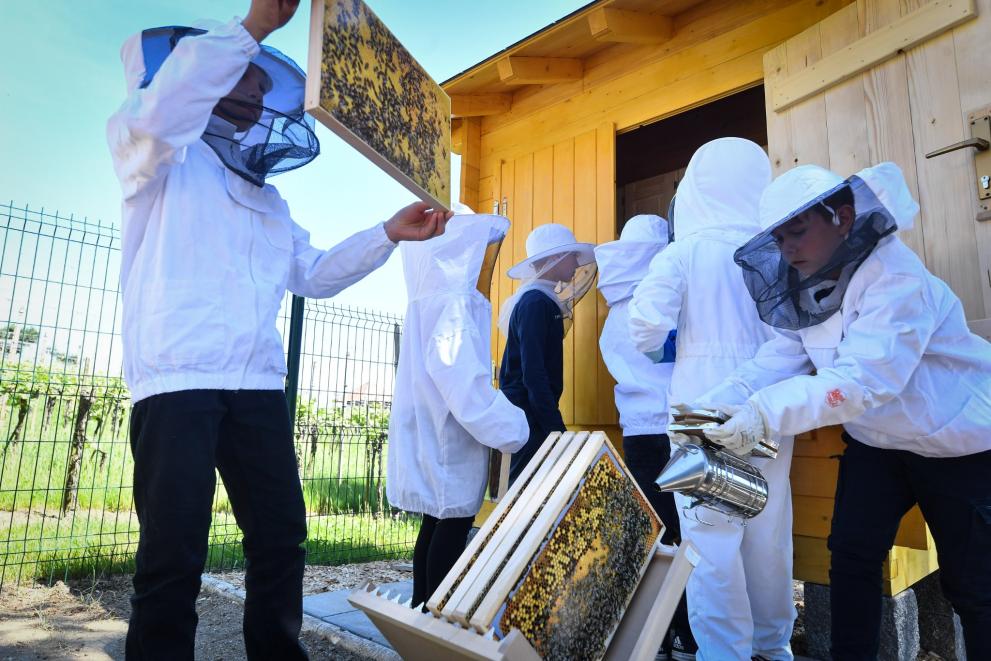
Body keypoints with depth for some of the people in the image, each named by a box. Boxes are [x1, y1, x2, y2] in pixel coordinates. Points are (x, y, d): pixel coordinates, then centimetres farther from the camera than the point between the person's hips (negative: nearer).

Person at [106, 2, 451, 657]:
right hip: (177, 381, -6)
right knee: (174, 555, -7)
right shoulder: (166, 162, 7)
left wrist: (388, 234, 13)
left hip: (258, 386, 7)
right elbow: (157, 112, -17)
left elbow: (314, 273, 24)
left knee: (281, 537, 8)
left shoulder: (269, 203, 26)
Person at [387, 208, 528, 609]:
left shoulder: (440, 298, 16)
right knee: (453, 524, -4)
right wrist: (511, 431, -20)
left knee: (441, 521, 14)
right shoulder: (453, 303, -15)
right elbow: (464, 383, -24)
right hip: (449, 438, -10)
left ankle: (423, 609, 23)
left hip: (441, 435, 10)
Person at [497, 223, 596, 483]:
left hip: (533, 414, 10)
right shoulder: (535, 303, -15)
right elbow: (533, 374, -21)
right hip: (530, 415, -10)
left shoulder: (542, 301, 14)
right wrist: (556, 428, -21)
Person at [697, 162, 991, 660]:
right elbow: (779, 357, -14)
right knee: (851, 556, 5)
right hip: (876, 441, 6)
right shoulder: (805, 287, -5)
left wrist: (764, 413, -48)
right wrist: (719, 404, -31)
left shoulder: (895, 278, -28)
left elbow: (864, 378, -39)